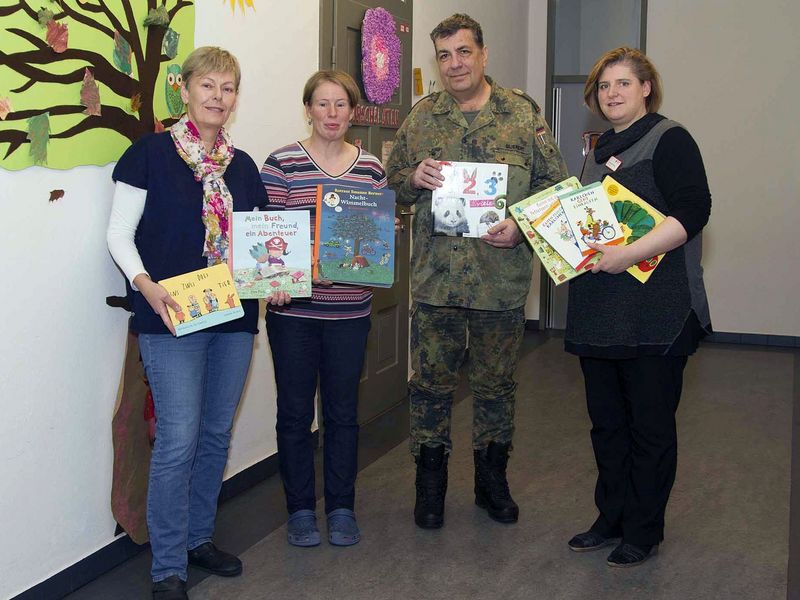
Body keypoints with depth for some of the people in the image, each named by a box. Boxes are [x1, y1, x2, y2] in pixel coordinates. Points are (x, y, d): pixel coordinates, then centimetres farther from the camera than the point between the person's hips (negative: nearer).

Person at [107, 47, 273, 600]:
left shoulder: (242, 166, 12)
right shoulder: (151, 154, -4)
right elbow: (120, 233, -5)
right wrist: (145, 284, -21)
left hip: (234, 317, 6)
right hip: (172, 318, -6)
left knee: (217, 433, 13)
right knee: (178, 440, -8)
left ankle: (199, 538, 30)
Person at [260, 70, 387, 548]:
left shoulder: (371, 168, 6)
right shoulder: (282, 164, -3)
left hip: (349, 312, 2)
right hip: (293, 310, -2)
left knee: (343, 411, 11)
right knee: (295, 411, 7)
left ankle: (342, 508, 26)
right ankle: (301, 509, 23)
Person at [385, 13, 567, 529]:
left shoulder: (523, 113, 1)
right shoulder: (422, 118, 6)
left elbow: (555, 184, 2)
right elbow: (394, 183, 12)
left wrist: (523, 226, -14)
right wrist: (415, 178, -11)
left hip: (503, 278, -1)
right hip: (435, 276, 1)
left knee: (496, 384, 12)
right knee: (431, 381, 8)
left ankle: (492, 478, 31)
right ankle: (430, 482, 25)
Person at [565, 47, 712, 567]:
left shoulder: (670, 140, -6)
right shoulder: (601, 150, 18)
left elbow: (693, 211, -18)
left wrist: (630, 254, -25)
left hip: (655, 312, -7)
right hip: (599, 310, 8)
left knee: (650, 425, 3)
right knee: (607, 421, 14)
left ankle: (644, 532, 17)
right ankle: (612, 520, 28)